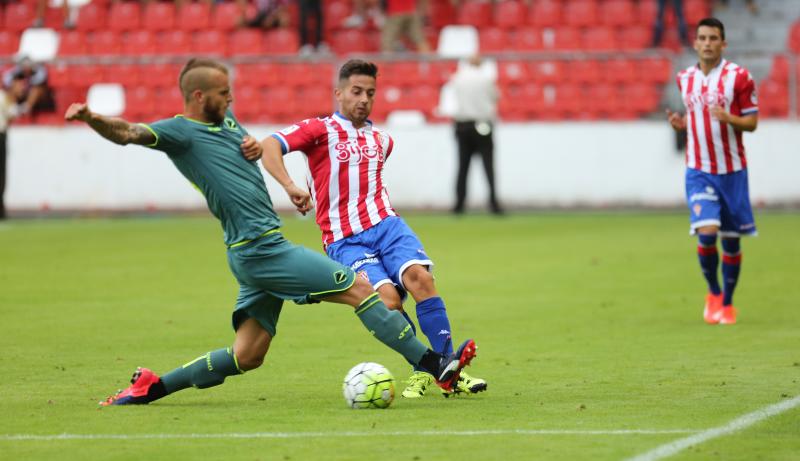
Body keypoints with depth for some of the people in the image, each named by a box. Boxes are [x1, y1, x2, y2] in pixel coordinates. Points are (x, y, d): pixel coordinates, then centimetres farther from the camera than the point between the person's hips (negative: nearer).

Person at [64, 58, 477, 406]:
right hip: (260, 247, -10)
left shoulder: (225, 121, 16)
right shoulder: (179, 131, -10)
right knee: (358, 289, -7)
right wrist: (91, 119, -43)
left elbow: (248, 145, 33)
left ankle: (151, 387, 10)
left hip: (257, 250, 10)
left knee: (247, 355, 9)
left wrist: (253, 146, 9)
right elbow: (127, 133, -23)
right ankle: (436, 365, -2)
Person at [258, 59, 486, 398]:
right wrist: (289, 186, -30)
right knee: (388, 298, -27)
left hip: (386, 224, 4)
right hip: (345, 240, -4)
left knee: (419, 276, -26)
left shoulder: (382, 140, 21)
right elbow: (269, 146, -15)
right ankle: (422, 371, -8)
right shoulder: (320, 130, 2)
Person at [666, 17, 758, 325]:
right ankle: (713, 292, 10)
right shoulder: (685, 79, 6)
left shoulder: (739, 77, -6)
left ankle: (727, 303, 22)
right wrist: (680, 124, 0)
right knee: (706, 233, -15)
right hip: (698, 171, 1)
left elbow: (752, 122, -4)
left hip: (732, 170, -1)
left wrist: (729, 118, -24)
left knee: (731, 240, 5)